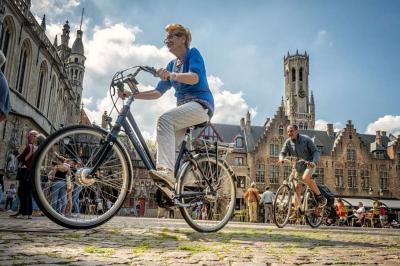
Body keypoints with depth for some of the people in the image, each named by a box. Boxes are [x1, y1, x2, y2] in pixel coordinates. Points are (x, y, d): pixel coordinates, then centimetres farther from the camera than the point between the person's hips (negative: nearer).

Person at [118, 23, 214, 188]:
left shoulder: (193, 53, 1)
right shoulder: (172, 64, 21)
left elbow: (194, 78, -20)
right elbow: (158, 92, 16)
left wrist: (171, 75, -37)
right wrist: (132, 94, 5)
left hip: (201, 104, -8)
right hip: (184, 107, 8)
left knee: (165, 120, -32)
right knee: (167, 144, -8)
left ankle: (166, 171, -42)